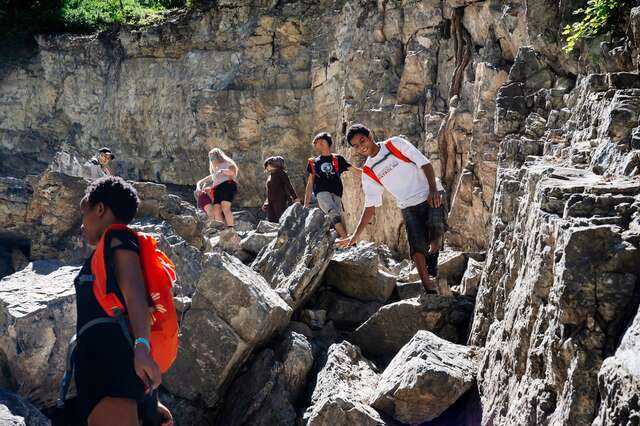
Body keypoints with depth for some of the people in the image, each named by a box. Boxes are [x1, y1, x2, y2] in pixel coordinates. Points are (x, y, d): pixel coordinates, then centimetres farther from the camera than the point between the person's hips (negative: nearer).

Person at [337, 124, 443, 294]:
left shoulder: (395, 144, 0)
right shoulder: (368, 172, 8)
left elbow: (425, 164, -3)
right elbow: (370, 206, 10)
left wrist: (433, 189, -17)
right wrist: (355, 235, 4)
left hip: (430, 197, -2)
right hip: (409, 208, 2)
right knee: (417, 246, -13)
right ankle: (430, 289, -13)